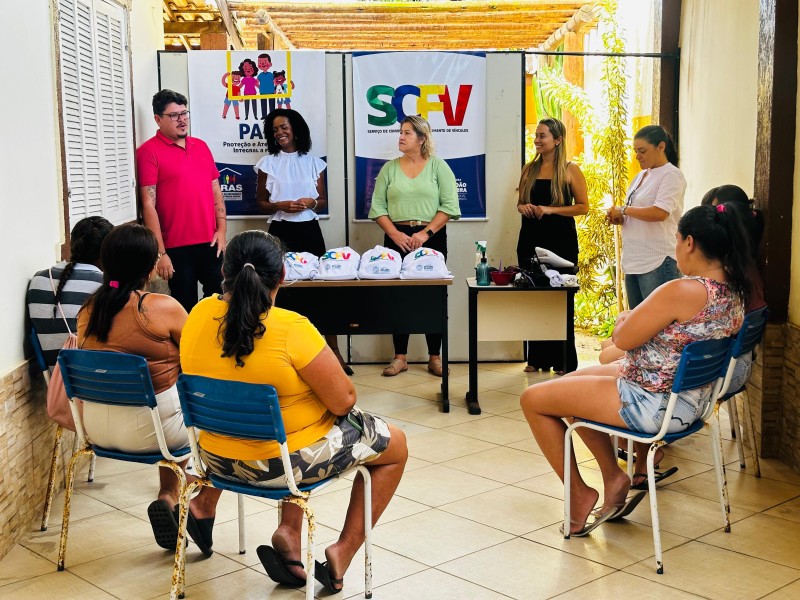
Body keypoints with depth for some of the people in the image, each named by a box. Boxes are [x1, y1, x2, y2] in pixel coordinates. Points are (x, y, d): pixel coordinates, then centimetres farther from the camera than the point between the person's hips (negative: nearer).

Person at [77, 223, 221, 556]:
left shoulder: (88, 310, 1)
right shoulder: (163, 307, -17)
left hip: (97, 427, 7)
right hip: (146, 429, -7)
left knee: (174, 410, 33)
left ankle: (168, 497, 26)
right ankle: (202, 508, 18)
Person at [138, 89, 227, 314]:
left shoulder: (201, 146, 12)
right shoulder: (149, 151, -6)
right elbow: (148, 204, -11)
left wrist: (221, 230, 4)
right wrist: (160, 252, -15)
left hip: (210, 244, 5)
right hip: (177, 248, -5)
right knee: (186, 309, 6)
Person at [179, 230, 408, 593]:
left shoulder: (199, 315, -8)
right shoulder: (291, 329, -27)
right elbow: (344, 401, -20)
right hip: (289, 461, -6)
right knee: (395, 445, 18)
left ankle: (289, 534, 23)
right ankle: (345, 550, 17)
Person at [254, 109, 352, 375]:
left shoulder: (313, 162, 7)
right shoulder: (267, 163, 4)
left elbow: (323, 200, 11)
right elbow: (260, 202, 4)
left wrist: (311, 203, -11)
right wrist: (281, 205, -14)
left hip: (309, 230, 1)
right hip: (280, 231, -1)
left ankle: (334, 351, 5)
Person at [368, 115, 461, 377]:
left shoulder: (438, 166, 3)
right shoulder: (389, 168, 10)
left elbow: (449, 205, -4)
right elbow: (378, 206, 5)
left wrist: (425, 233, -13)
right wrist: (394, 233, -10)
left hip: (431, 237, -2)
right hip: (397, 237, 2)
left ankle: (435, 357, 9)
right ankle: (400, 357, 9)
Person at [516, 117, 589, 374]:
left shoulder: (570, 170, -2)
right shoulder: (529, 169, 10)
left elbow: (583, 206, -5)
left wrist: (550, 210, -15)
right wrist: (523, 207, -4)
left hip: (561, 240, -4)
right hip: (531, 238, 4)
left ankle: (564, 361, 9)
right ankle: (537, 358, 15)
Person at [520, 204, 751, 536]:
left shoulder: (681, 291, -28)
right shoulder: (735, 290, 0)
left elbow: (622, 339, -18)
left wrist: (625, 319, 3)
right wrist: (637, 320, 7)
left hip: (653, 405, -10)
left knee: (533, 399, 2)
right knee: (573, 380, 27)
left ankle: (579, 495, 13)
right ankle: (613, 477, 25)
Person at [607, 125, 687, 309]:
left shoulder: (671, 175, -7)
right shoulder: (641, 176, 19)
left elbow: (660, 213, -22)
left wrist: (623, 210, -11)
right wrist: (620, 219, 5)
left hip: (658, 262, -9)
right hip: (633, 261, 9)